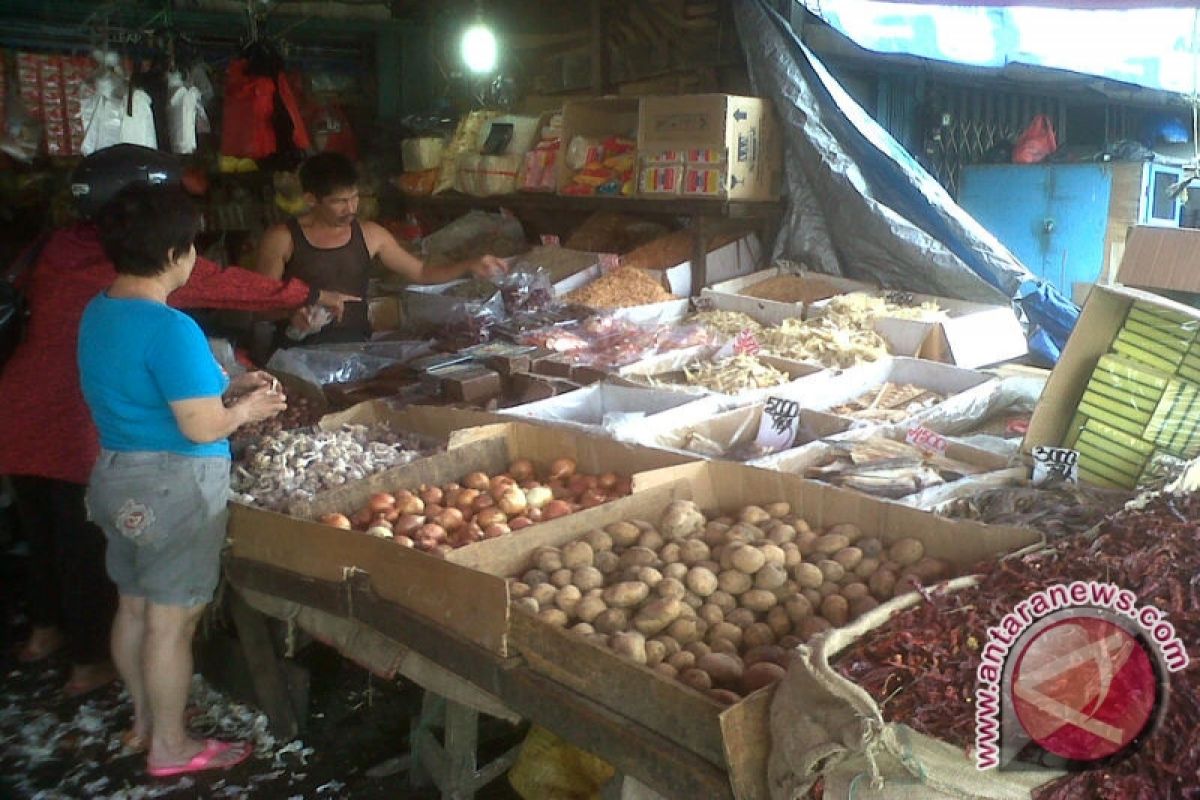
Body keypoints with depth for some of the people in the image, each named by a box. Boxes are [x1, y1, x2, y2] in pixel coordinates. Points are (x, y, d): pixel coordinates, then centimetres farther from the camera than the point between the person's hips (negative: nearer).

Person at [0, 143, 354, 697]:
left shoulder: (59, 248, 6)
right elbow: (228, 286, -3)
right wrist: (311, 295, 10)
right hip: (79, 427, -7)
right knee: (88, 542, 8)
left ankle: (45, 629, 45)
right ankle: (90, 662, 23)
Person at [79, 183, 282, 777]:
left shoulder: (97, 314, 5)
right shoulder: (171, 328, -24)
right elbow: (202, 427, -24)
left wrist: (226, 389, 10)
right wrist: (246, 410, -4)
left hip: (115, 476, 9)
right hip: (174, 487, -9)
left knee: (133, 605, 20)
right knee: (171, 619, 4)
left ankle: (145, 718, 38)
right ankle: (170, 746, 17)